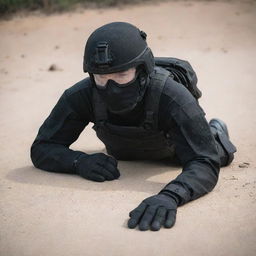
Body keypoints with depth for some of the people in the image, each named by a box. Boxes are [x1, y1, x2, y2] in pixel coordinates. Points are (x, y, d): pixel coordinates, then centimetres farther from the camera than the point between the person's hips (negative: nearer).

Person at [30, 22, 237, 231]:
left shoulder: (174, 98, -49)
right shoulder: (80, 96, -41)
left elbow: (205, 163, -55)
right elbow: (42, 148, -33)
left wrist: (170, 195, -76)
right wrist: (79, 161, -54)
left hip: (170, 150, -4)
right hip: (126, 153, 4)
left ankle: (215, 131, 52)